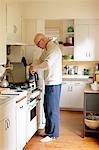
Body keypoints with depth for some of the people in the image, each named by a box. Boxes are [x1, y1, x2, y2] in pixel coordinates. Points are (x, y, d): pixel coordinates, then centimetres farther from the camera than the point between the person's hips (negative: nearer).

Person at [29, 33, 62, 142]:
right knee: (47, 108, 17)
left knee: (52, 109, -2)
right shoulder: (46, 50, 15)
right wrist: (33, 67, 6)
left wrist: (35, 68, -15)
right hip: (49, 83, 10)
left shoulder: (54, 48, -17)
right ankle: (48, 130, 30)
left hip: (53, 84, -10)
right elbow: (41, 60, 26)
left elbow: (47, 64, -29)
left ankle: (52, 134, 9)